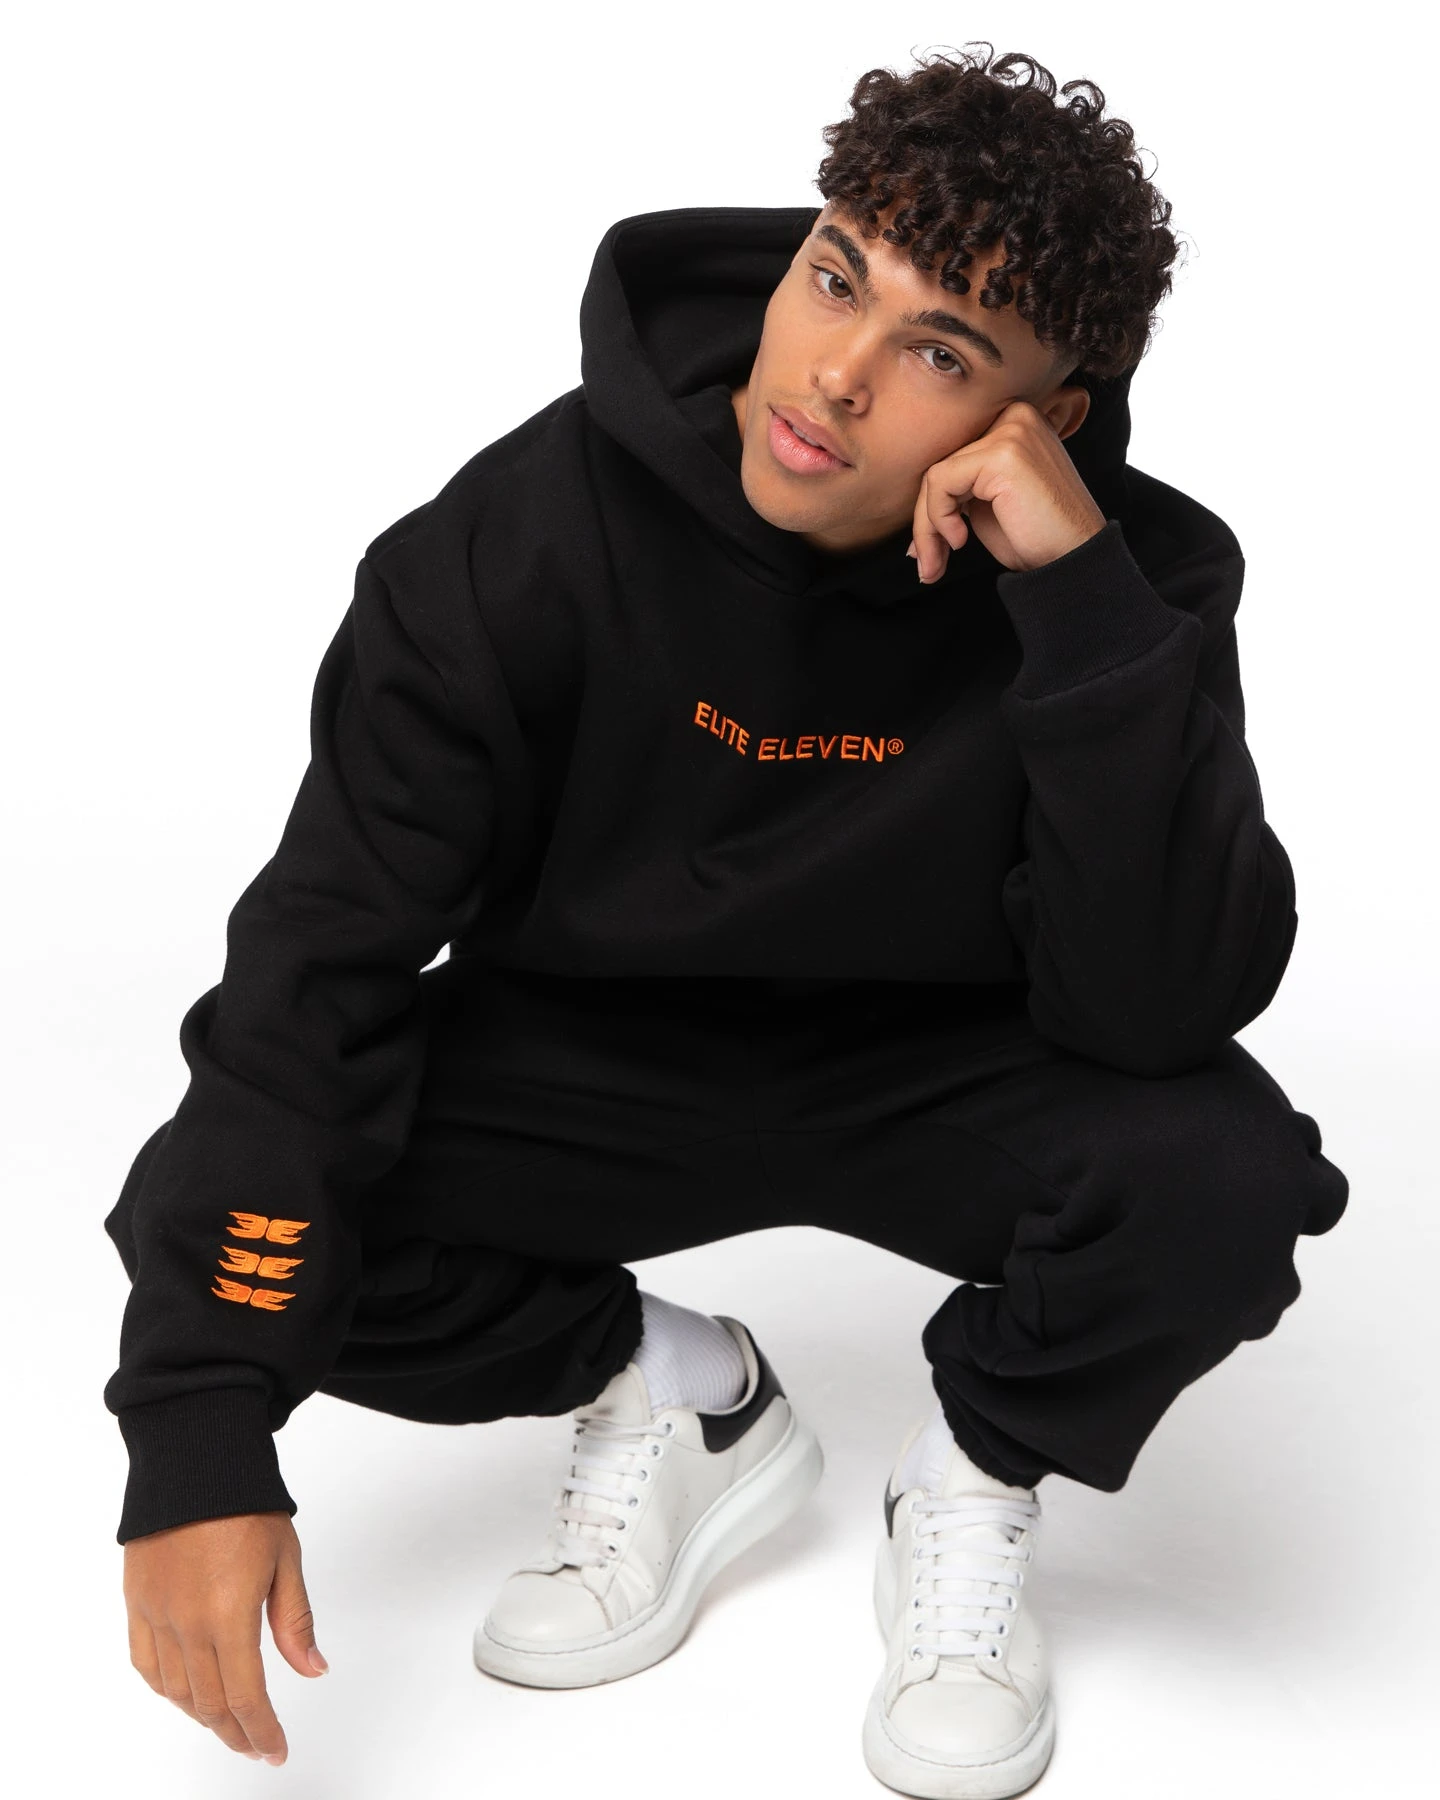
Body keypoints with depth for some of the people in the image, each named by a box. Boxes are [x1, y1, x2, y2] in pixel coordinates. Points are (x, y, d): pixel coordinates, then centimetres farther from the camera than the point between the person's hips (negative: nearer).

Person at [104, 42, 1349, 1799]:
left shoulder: (1129, 569, -21)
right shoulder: (547, 517, -22)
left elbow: (1160, 1011, -31)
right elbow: (326, 949, -22)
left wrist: (1086, 601, -41)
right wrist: (200, 1436, -27)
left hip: (931, 1071, 0)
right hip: (603, 1050, 1)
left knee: (1217, 1176, -32)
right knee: (223, 1215, -23)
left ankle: (978, 1475, 3)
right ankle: (662, 1394, 6)